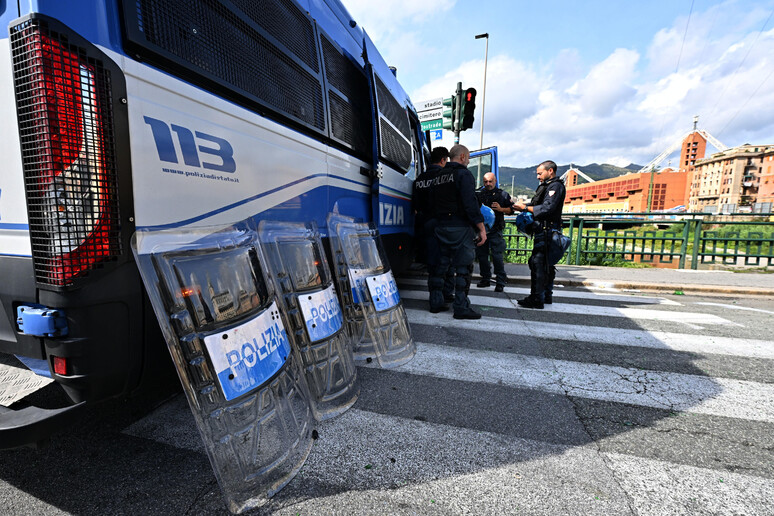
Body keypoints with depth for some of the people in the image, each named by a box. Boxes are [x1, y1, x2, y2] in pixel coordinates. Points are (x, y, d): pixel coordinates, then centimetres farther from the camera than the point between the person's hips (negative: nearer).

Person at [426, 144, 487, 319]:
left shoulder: (436, 176, 16)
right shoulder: (463, 174, -5)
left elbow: (430, 203, 14)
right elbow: (470, 203, -14)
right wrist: (482, 229, -12)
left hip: (440, 226, 7)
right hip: (460, 227, -7)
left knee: (440, 265, 13)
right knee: (463, 267, -2)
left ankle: (436, 302, 19)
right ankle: (461, 307, 0)